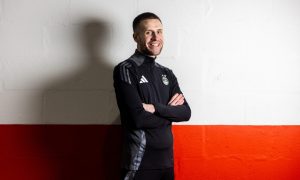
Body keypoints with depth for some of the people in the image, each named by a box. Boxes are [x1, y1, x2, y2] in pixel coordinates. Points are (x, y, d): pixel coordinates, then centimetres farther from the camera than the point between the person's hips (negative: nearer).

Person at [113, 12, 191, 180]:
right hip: (139, 163, -6)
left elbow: (186, 113, 0)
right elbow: (139, 118, -19)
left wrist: (156, 108, -15)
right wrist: (170, 110, -5)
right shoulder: (125, 69, -9)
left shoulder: (167, 73, 11)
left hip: (166, 160, 6)